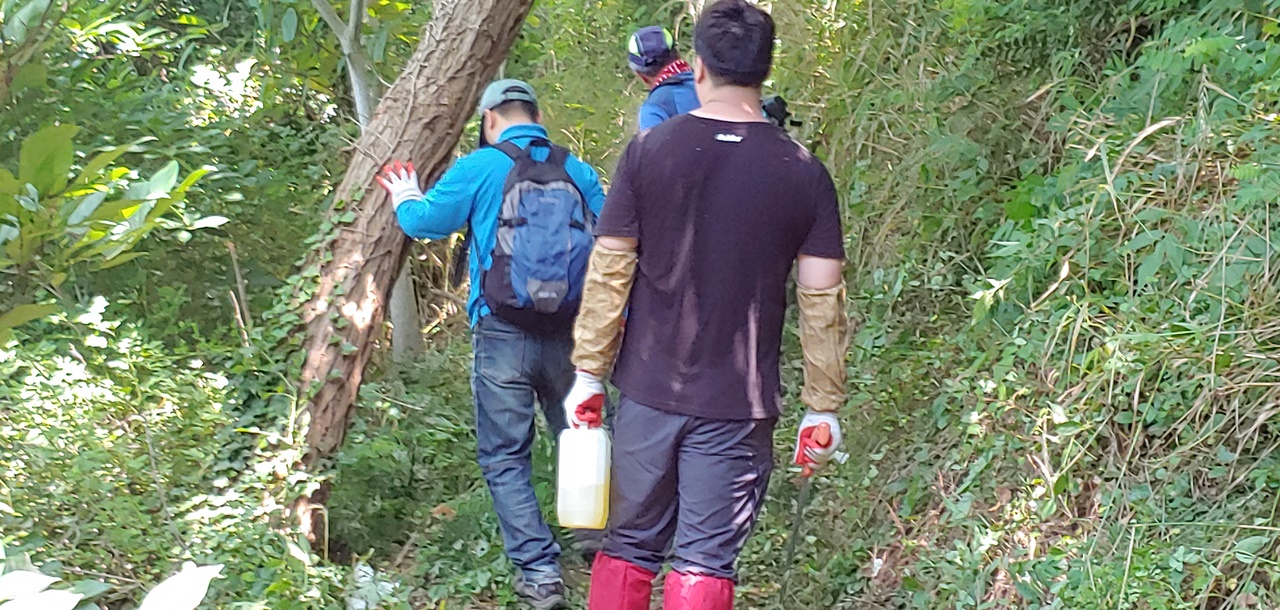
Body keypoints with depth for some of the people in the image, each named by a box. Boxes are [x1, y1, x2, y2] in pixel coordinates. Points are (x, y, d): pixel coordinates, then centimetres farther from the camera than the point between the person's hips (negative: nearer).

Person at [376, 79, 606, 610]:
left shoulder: (480, 168, -5)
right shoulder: (578, 172, 4)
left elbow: (426, 222, 2)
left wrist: (404, 195, 25)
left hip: (503, 338, -3)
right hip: (568, 338, 3)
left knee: (505, 459, 4)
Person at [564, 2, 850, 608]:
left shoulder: (648, 150, -4)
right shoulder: (804, 172, -4)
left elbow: (608, 273, -3)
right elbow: (822, 299, -3)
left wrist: (589, 375, 5)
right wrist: (822, 408, 5)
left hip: (648, 392, 1)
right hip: (739, 404, -1)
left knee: (630, 547, 14)